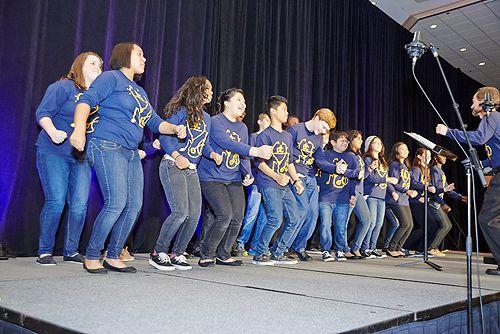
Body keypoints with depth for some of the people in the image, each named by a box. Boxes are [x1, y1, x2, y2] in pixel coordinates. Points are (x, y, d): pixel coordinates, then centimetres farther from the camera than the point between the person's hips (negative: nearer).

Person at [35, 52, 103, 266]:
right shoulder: (63, 87, -3)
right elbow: (43, 113, -8)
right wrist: (53, 132, -27)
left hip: (81, 157, 6)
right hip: (54, 153, -5)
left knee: (80, 205, 0)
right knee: (56, 202, -9)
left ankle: (71, 251, 12)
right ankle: (44, 251, 6)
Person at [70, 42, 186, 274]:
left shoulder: (140, 92, 25)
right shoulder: (111, 77, 1)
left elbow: (155, 122, 24)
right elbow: (86, 100, -12)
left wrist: (175, 129, 5)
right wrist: (79, 129, -28)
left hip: (131, 154, 9)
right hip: (108, 148, -8)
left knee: (134, 206, 3)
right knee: (116, 203, -16)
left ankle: (113, 257, 13)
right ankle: (91, 257, 0)